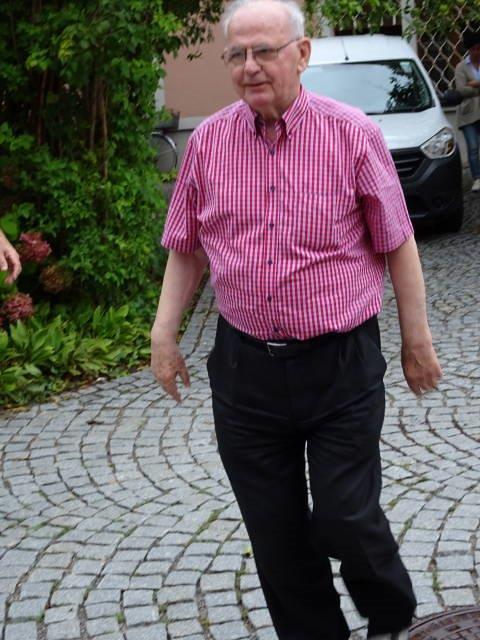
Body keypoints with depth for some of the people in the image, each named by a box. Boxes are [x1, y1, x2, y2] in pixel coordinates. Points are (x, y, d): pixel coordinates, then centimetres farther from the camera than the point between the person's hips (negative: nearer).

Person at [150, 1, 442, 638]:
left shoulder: (352, 133, -7)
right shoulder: (207, 141, 2)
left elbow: (397, 244, 0)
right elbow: (187, 249, 12)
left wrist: (417, 339, 3)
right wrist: (164, 332, 6)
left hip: (340, 366, -3)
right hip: (245, 369, 3)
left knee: (345, 518, -2)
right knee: (275, 535, 10)